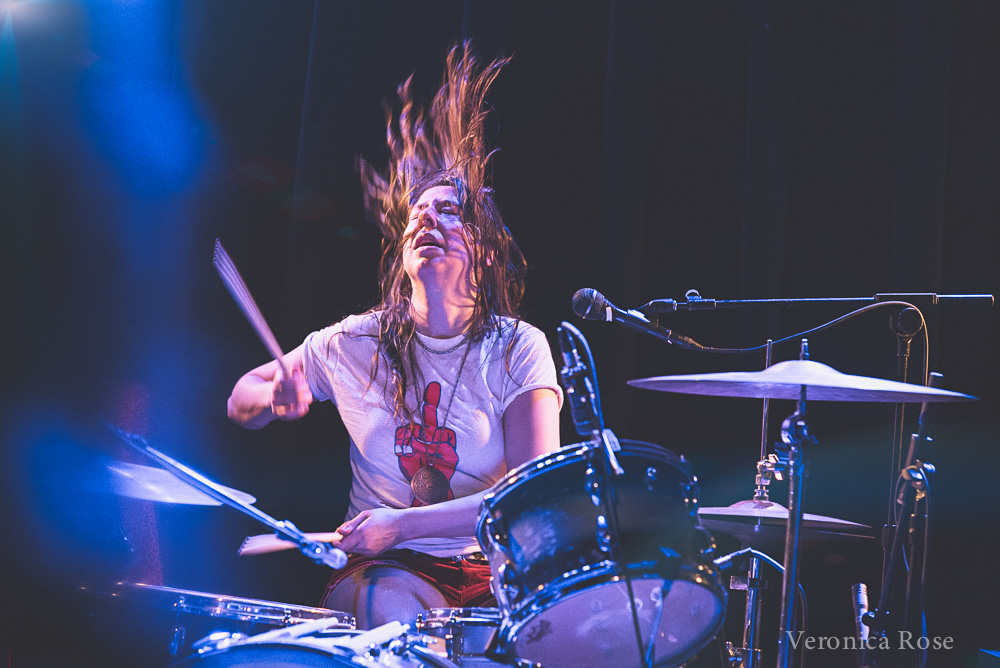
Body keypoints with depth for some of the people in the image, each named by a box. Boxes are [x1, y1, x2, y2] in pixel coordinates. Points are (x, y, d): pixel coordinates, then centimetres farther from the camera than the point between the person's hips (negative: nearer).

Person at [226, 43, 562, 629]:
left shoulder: (520, 349, -3)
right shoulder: (355, 343, 3)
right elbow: (241, 401, 18)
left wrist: (402, 524, -22)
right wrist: (277, 397, -8)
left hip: (497, 566, 0)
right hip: (390, 569, 0)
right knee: (401, 616, -34)